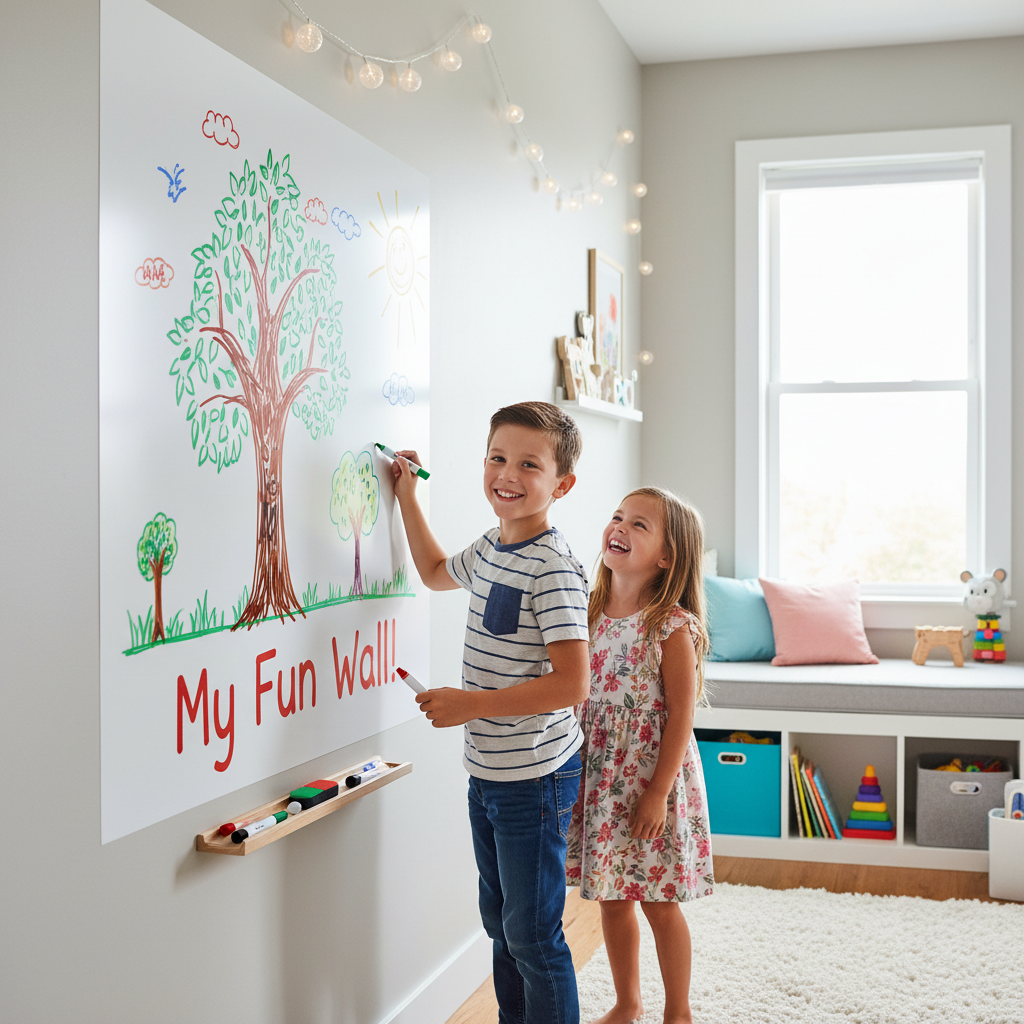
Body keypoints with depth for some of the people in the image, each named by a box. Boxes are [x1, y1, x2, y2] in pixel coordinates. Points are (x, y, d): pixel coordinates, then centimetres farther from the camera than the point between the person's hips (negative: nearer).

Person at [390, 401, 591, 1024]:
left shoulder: (554, 568, -21)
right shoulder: (489, 549, 6)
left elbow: (571, 684, -26)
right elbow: (437, 573, 30)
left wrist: (471, 703, -23)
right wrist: (408, 498, 24)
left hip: (536, 777, -9)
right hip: (487, 770, 9)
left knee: (532, 932, 3)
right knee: (499, 923, 20)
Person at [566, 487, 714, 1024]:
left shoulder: (672, 627, -15)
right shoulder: (593, 614, 3)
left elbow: (680, 716, -15)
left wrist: (658, 792, -17)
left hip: (652, 777, -6)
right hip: (600, 777, 6)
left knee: (658, 903, 6)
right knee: (612, 898, 16)